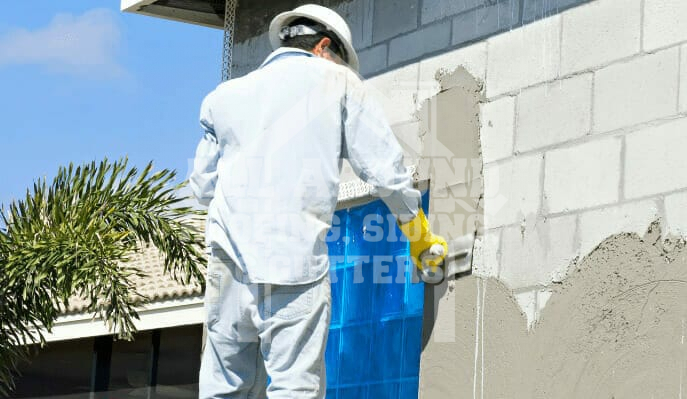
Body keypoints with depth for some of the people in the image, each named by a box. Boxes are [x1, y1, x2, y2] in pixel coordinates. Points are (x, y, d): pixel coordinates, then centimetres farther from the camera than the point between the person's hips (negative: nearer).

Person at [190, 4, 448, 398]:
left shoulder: (225, 96, 18)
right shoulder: (336, 81, 8)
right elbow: (387, 170, 6)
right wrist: (420, 237, 19)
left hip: (229, 260, 4)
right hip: (297, 259, -4)